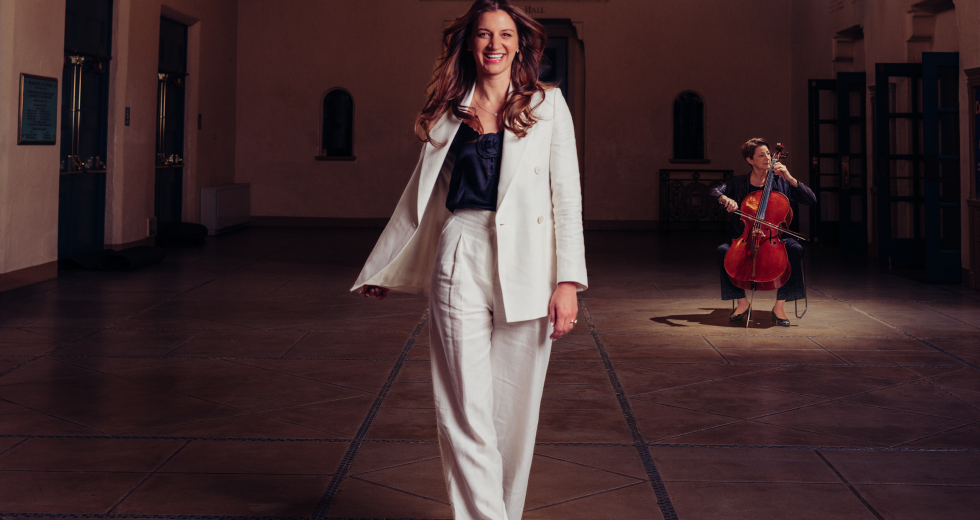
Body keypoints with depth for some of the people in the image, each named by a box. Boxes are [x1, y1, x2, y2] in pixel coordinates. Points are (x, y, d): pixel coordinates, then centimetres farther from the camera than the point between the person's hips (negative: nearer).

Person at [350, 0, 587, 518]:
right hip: (460, 267, 1)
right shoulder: (449, 113, 12)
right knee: (465, 414, -5)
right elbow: (421, 194, 21)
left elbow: (566, 195, 2)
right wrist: (382, 269, 26)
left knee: (513, 415, 4)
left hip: (525, 273, -1)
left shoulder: (547, 106, 7)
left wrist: (568, 280, -7)